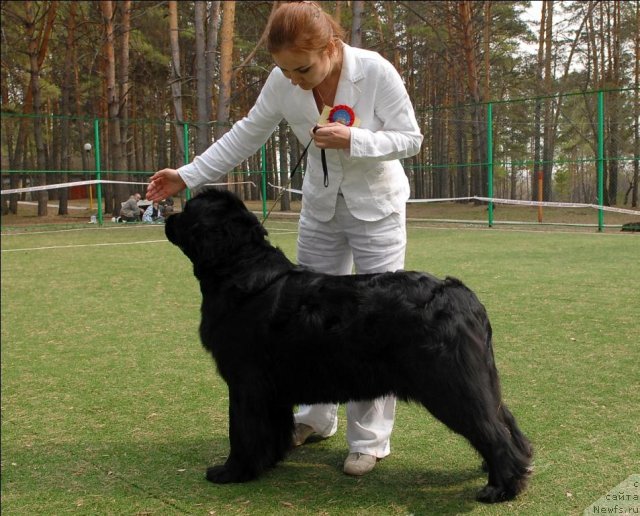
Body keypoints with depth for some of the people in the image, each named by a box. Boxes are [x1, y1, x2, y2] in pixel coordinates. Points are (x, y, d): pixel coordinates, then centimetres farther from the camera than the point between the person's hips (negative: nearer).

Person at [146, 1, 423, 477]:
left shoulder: (376, 71, -23)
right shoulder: (282, 82, -13)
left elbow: (410, 138, -17)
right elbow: (247, 135, -4)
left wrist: (351, 140, -32)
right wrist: (189, 175, -9)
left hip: (377, 210, -4)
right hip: (320, 208, 4)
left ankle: (370, 439, 7)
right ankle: (316, 416, 26)